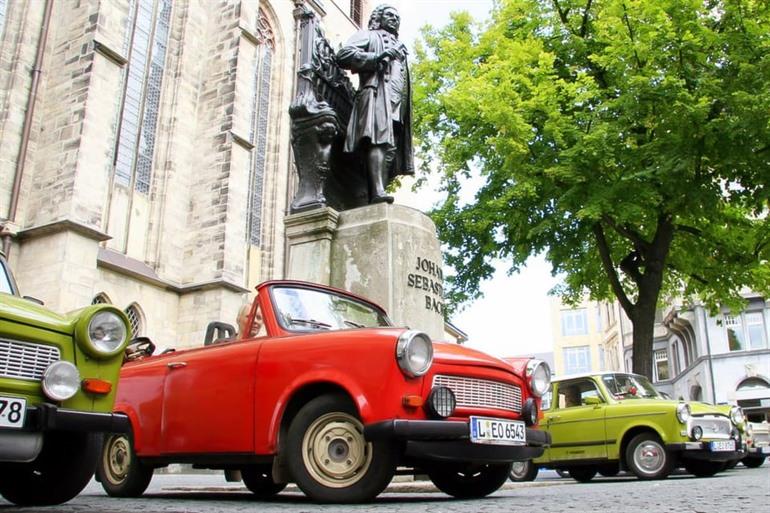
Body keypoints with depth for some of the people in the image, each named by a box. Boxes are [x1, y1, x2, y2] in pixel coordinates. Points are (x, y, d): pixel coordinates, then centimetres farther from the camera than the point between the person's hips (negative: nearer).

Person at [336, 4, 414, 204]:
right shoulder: (369, 36, 17)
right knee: (379, 140, -26)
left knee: (390, 148, -7)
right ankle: (377, 192, -41)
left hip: (397, 103, 7)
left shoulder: (398, 47, 37)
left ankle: (378, 193, -16)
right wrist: (377, 57, -8)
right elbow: (344, 54, -1)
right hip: (377, 93, -7)